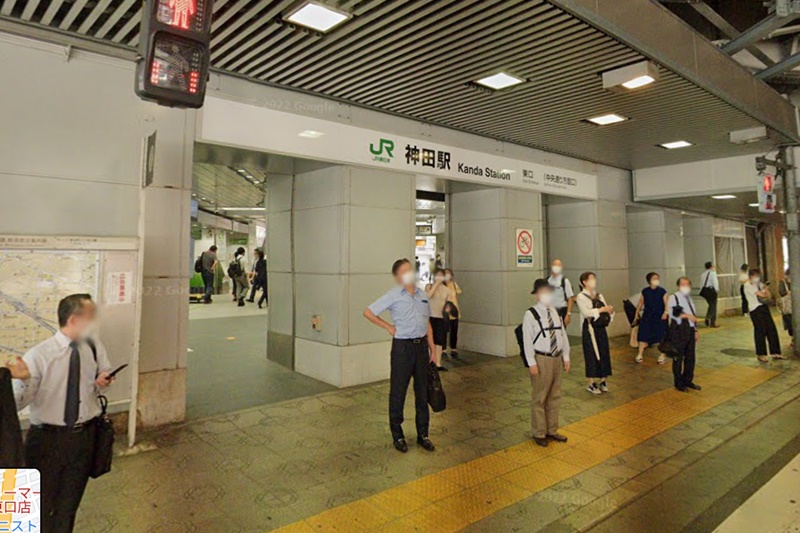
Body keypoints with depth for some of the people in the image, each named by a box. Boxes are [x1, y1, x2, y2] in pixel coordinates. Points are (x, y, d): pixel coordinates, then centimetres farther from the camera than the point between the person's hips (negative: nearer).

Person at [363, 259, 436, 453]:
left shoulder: (422, 295, 10)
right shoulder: (393, 296, -6)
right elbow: (368, 313, -5)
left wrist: (431, 346, 10)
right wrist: (388, 327, -5)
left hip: (421, 345, 5)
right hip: (402, 346, -5)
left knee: (422, 392, 12)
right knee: (398, 392, 4)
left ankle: (423, 434, 25)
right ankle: (397, 435, 20)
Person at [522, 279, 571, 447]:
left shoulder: (556, 312, 6)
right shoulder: (531, 315, -13)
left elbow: (563, 334, 11)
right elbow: (527, 340, -14)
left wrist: (566, 356, 8)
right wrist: (532, 363, -16)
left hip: (556, 358, 6)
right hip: (541, 359, -6)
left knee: (555, 397, 15)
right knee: (539, 398, 4)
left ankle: (552, 430, 30)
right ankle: (539, 433, 18)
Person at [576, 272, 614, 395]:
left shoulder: (599, 296, 12)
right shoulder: (581, 297, -7)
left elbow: (607, 311, 9)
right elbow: (586, 312, -21)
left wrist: (610, 310, -13)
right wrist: (602, 309, -19)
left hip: (601, 328, 6)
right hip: (590, 329, -6)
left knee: (604, 354, 9)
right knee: (592, 355, 0)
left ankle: (602, 380, 22)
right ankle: (590, 383, 12)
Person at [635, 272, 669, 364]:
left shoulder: (662, 291, -4)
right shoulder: (645, 291, 1)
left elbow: (666, 303, -6)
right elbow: (641, 302, 10)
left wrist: (665, 312, -18)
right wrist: (637, 313, 10)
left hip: (660, 316, -1)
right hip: (647, 316, 2)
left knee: (661, 336, 4)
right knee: (643, 334, 0)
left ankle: (662, 355, 19)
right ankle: (640, 354, 9)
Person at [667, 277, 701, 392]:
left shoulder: (689, 298, 18)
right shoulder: (674, 297, -5)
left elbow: (693, 315, 19)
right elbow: (673, 312, -19)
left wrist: (695, 330, 15)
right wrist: (687, 316, -20)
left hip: (690, 330, 7)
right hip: (678, 330, -7)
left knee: (690, 357, 12)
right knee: (678, 357, 0)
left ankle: (688, 380, 26)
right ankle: (679, 383, 10)